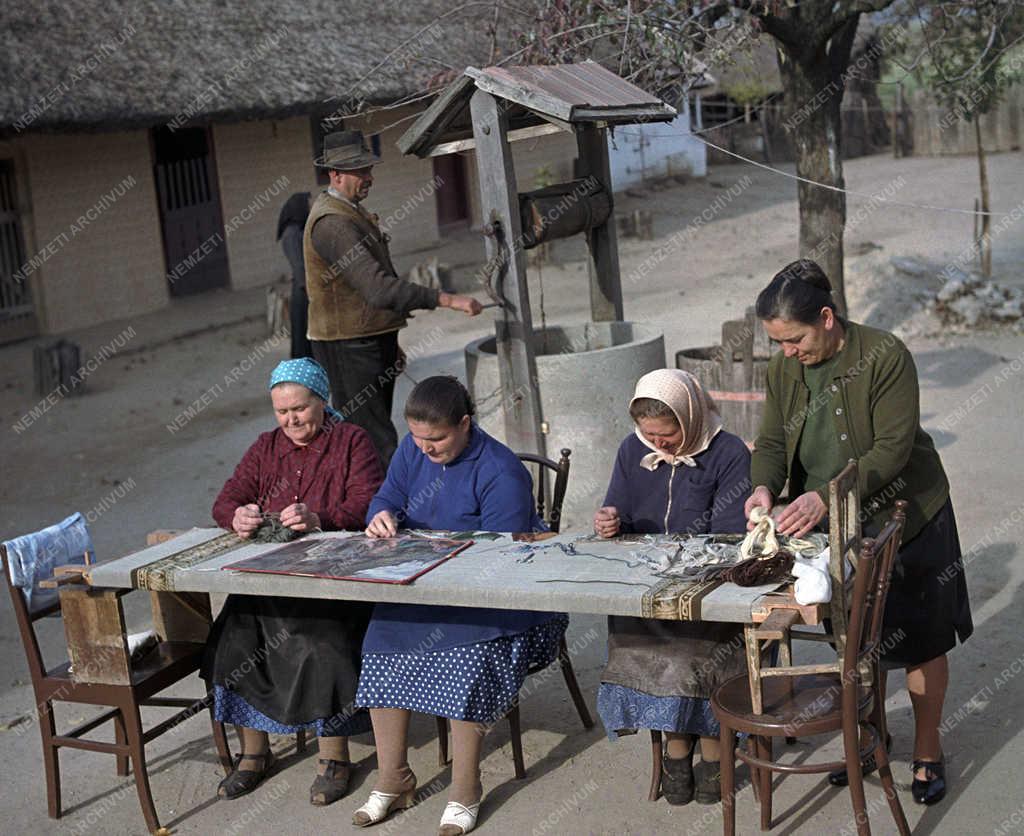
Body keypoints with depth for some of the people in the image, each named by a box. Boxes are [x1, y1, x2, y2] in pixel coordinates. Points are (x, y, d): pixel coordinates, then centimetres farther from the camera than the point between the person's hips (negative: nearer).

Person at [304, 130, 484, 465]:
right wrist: (447, 300, -34)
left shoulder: (351, 212, 15)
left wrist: (390, 343, 24)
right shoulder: (332, 223, -20)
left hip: (371, 341, 10)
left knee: (374, 434, 13)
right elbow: (378, 289, -31)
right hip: (348, 348, -10)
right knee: (379, 444, -12)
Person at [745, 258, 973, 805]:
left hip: (903, 520, -4)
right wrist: (764, 488, -24)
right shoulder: (784, 370, -5)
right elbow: (771, 442, -1)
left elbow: (892, 449, -27)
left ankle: (927, 751, 27)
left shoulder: (885, 356, -23)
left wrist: (825, 496, -37)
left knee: (920, 641, 9)